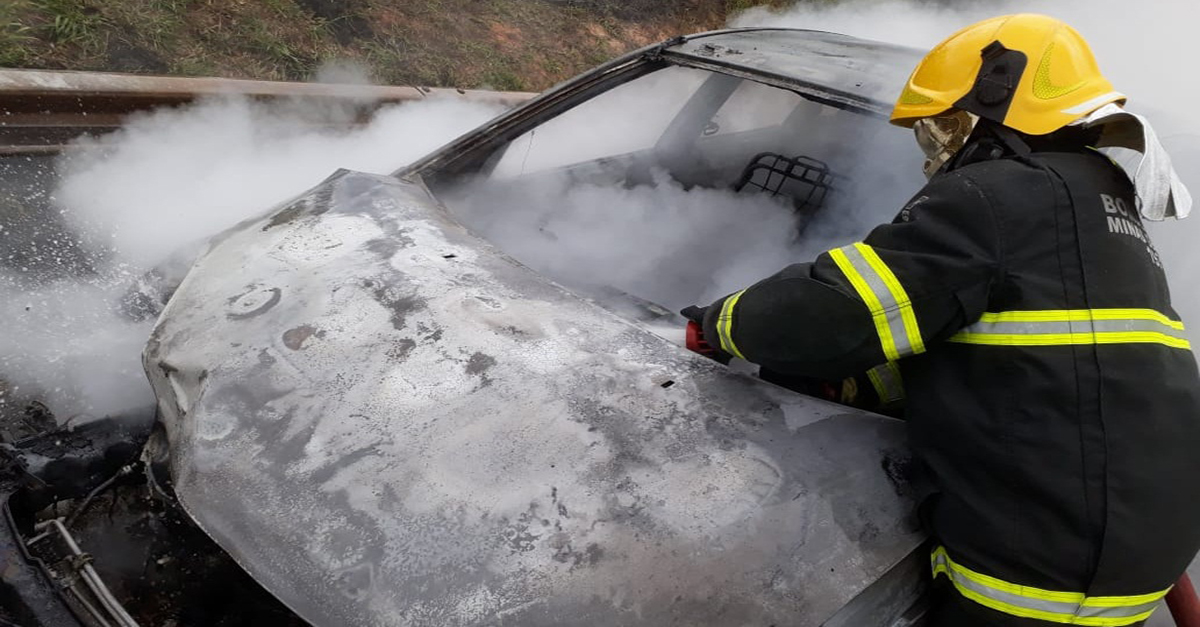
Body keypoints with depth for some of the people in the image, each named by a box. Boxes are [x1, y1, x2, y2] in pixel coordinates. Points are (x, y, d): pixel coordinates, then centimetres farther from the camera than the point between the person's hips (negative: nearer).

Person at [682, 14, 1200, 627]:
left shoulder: (990, 196, -13)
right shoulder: (1103, 207, 19)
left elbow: (837, 312, -17)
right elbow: (955, 360, 18)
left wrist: (726, 321, 1)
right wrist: (807, 367, 14)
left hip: (1043, 563, -9)